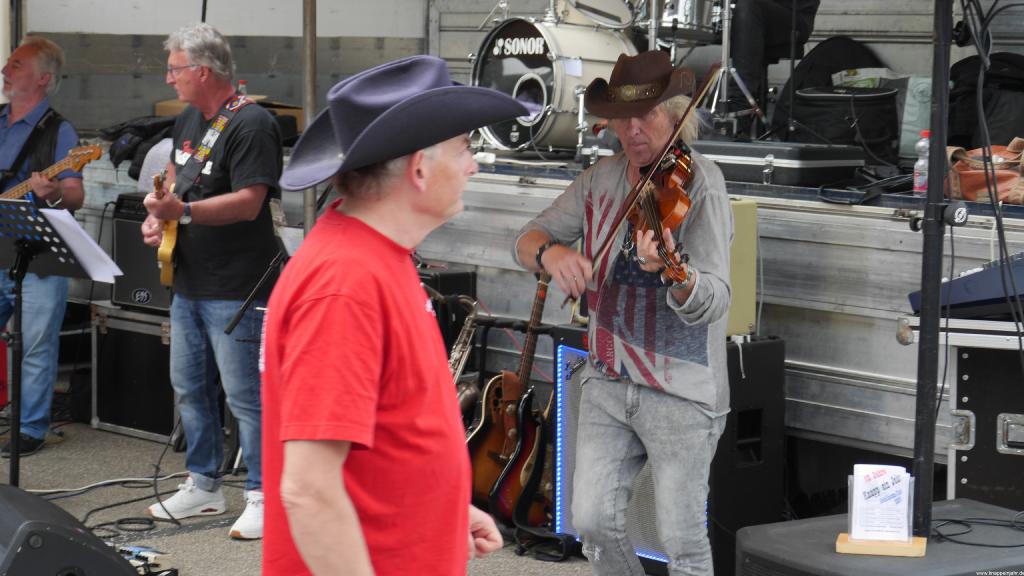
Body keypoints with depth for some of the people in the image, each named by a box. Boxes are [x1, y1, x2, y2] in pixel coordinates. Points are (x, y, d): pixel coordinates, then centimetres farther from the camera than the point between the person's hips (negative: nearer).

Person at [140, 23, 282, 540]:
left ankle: (263, 497, 1)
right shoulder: (188, 120, 13)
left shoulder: (251, 125, -16)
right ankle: (204, 486, 27)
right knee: (189, 388, 15)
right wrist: (156, 217, 5)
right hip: (189, 283, 10)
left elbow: (249, 202, -23)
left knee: (244, 394, -6)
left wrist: (183, 211, -31)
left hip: (235, 290, -9)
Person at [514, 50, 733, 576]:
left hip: (681, 393, -5)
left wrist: (672, 273, -47)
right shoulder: (602, 179, 4)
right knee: (593, 522, 7)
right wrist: (549, 253, -18)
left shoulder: (700, 186, -14)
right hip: (607, 381, 5)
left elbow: (711, 304, -25)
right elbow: (528, 239, 7)